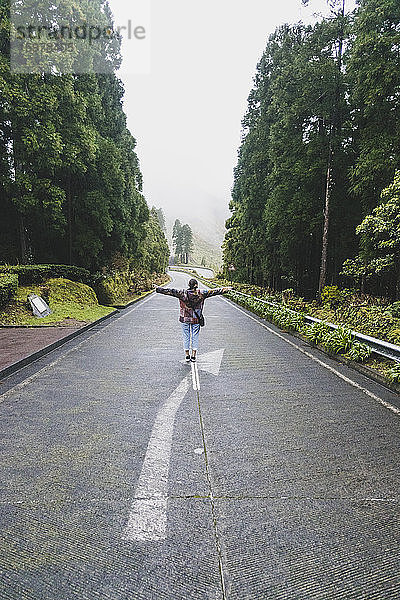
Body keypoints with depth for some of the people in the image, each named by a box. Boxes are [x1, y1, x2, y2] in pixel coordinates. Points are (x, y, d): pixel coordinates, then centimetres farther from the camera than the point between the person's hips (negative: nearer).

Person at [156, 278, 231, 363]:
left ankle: (187, 356, 15)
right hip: (196, 319, 0)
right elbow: (214, 291, -2)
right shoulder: (201, 293, -8)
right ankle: (193, 356, 13)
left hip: (184, 319, 0)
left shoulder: (182, 293, -9)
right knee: (195, 337, 10)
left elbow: (170, 291, -7)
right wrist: (225, 289, 7)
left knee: (186, 337, 10)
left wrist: (158, 289, -1)